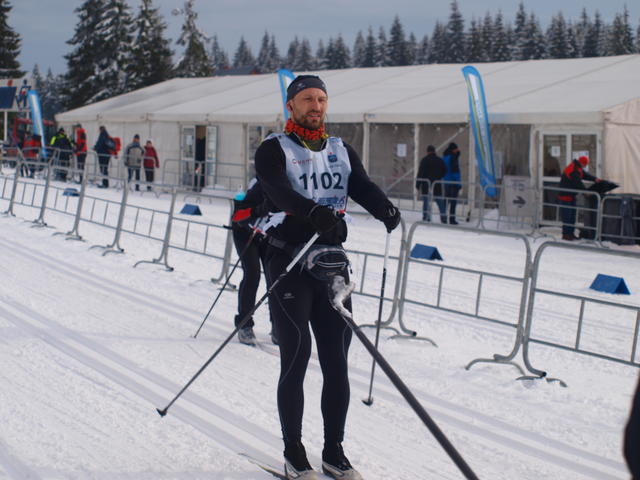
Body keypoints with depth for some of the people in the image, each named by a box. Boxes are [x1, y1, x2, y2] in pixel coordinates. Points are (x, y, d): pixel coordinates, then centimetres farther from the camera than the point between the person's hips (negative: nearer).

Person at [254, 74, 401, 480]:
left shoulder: (342, 151, 14)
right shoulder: (274, 150, -1)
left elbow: (363, 186, -3)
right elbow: (279, 191, -20)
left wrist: (386, 208, -26)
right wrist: (314, 212, -40)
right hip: (288, 262, -4)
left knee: (337, 361, 5)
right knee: (296, 356, -6)